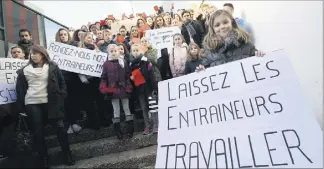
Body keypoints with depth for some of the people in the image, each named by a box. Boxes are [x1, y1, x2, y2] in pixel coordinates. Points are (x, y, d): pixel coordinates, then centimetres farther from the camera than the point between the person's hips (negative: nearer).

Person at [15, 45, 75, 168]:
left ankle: (68, 156, 12)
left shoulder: (52, 67, 4)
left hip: (50, 102, -1)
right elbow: (20, 89, 9)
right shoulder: (24, 70, 8)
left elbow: (62, 83, 7)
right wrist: (21, 107, 4)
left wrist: (61, 98, -3)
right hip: (32, 104, 2)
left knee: (60, 128, -4)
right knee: (38, 133, 5)